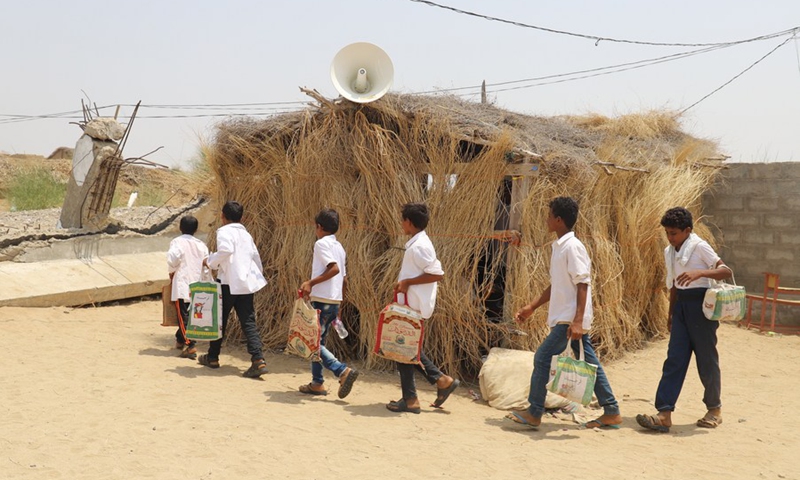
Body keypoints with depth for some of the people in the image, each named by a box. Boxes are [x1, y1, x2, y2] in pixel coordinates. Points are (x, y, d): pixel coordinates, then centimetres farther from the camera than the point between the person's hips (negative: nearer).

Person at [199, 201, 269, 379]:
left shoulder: (224, 232, -7)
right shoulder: (245, 234, 15)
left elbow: (226, 250, -26)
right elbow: (255, 256, 22)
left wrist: (211, 261, -11)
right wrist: (258, 273, 37)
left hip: (228, 283, -6)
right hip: (247, 283, 6)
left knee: (220, 320, 11)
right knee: (248, 322, 1)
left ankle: (212, 357, 26)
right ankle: (258, 361, -14)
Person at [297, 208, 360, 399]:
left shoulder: (321, 243, -9)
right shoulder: (339, 246, 16)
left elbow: (334, 268, -22)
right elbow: (343, 277, 17)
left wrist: (311, 282, -19)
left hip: (321, 300, -9)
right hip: (335, 301, 9)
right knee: (318, 341, 15)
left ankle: (343, 371, -19)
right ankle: (317, 383, 17)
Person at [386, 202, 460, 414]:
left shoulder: (419, 246, -18)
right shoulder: (416, 244, 13)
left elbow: (437, 274, -24)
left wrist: (407, 282, -21)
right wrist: (403, 283, 11)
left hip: (413, 306, -10)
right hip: (410, 304, 10)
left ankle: (410, 400, 6)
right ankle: (442, 380, 19)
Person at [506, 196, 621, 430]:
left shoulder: (572, 247, -15)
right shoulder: (558, 246, 13)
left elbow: (583, 284, -19)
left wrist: (577, 321, -25)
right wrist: (532, 307, 21)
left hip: (570, 319, -9)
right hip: (563, 317, 9)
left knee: (543, 358, -6)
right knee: (589, 363, 12)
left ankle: (534, 413, 2)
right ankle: (611, 412, 18)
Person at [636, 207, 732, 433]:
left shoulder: (700, 247, -9)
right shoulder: (669, 252, 11)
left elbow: (726, 271, -15)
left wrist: (699, 272, -31)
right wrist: (671, 314, 22)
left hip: (701, 305, -6)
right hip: (681, 306, 6)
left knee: (706, 360, 4)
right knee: (674, 359, -2)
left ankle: (714, 409, 24)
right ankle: (664, 414, -8)